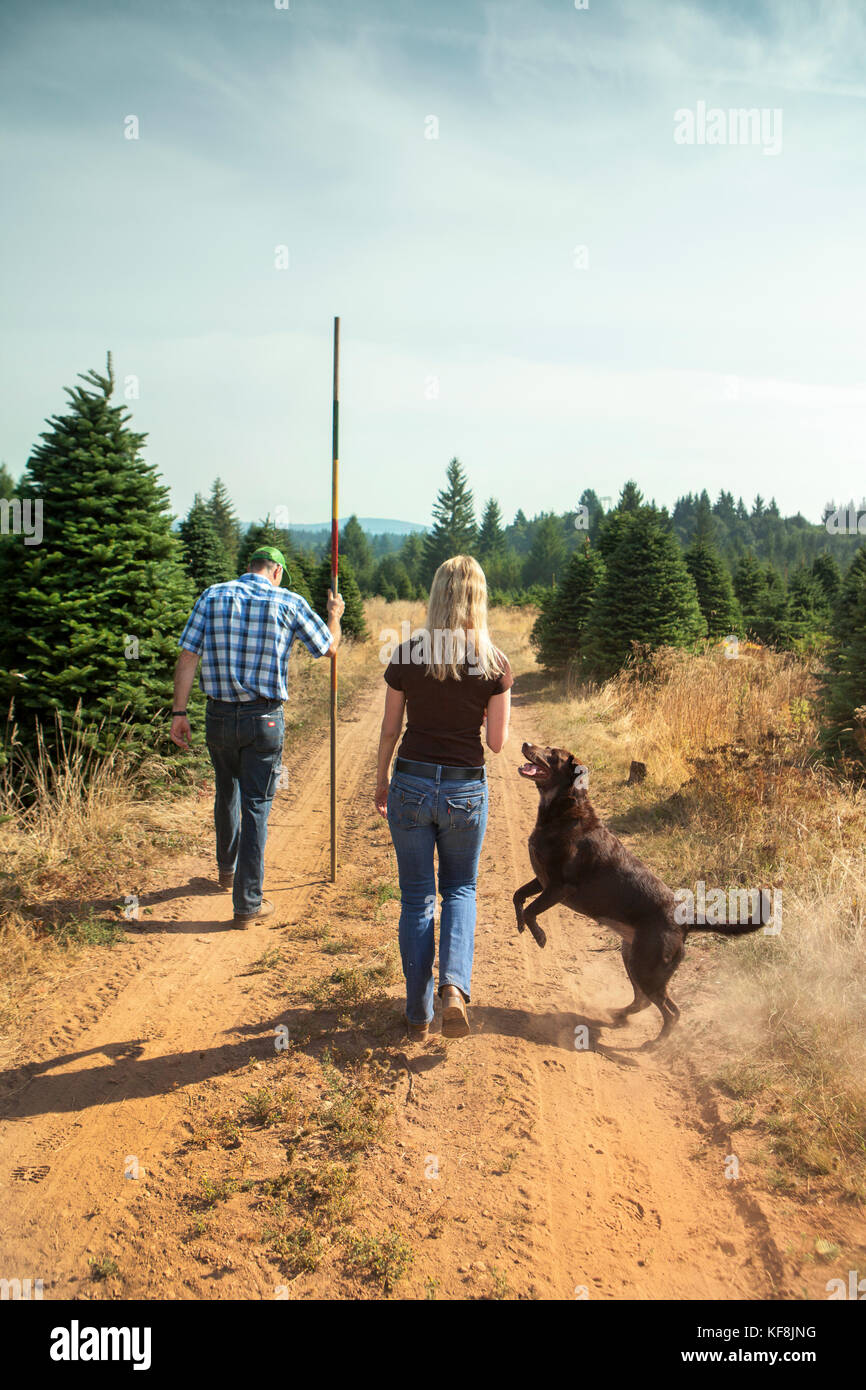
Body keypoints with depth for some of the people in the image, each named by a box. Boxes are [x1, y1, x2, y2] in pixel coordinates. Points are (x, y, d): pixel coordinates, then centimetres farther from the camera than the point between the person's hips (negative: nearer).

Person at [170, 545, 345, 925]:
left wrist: (179, 712, 0)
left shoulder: (212, 596, 3)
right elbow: (330, 647, 9)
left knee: (226, 794, 24)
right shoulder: (289, 603, -2)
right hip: (264, 719, -3)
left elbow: (187, 656, -3)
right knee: (256, 807, 3)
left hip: (219, 716, 3)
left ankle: (227, 869, 45)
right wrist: (334, 615, 29)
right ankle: (248, 904, 5)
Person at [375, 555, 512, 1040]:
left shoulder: (408, 653, -5)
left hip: (411, 784, 0)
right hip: (466, 789, 0)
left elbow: (390, 730, 1)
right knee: (460, 889, 20)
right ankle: (454, 986, -3)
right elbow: (498, 742, -5)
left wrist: (382, 781, 16)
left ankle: (419, 1015, 19)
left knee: (417, 897, 12)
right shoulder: (494, 662, -7)